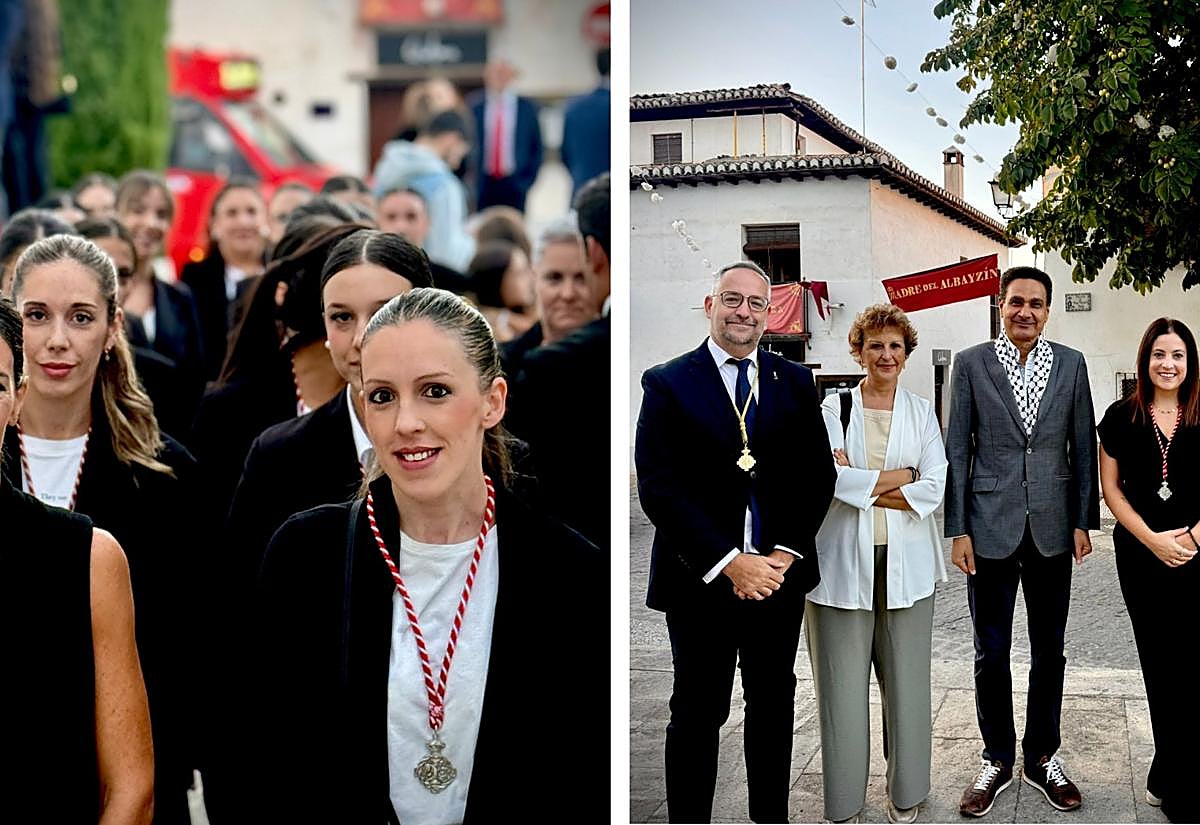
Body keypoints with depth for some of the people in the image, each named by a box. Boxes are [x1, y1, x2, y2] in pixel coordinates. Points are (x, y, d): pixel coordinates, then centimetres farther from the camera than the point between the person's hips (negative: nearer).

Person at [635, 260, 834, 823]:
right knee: (697, 713, 8)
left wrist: (782, 555, -9)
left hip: (779, 575, 3)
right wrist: (729, 561, -17)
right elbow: (658, 487, -11)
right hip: (701, 580, -3)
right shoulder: (667, 383, -3)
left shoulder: (795, 381, 7)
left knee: (773, 705, 16)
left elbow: (818, 475, 4)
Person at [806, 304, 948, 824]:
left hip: (906, 561, 2)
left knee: (907, 679, 5)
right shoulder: (834, 408, 5)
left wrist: (861, 482, -8)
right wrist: (895, 479, -7)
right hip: (843, 559, -1)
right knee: (843, 681, 1)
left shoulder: (921, 411, 10)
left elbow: (934, 486, -1)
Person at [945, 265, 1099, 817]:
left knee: (1049, 651, 12)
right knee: (991, 654, 7)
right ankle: (997, 760, 23)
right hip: (991, 529, -2)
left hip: (1051, 530, 2)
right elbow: (957, 450, -1)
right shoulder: (972, 363, -1)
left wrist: (1083, 521, 3)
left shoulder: (1071, 365, 5)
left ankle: (1042, 758, 27)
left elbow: (1083, 446, 8)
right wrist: (958, 530, -5)